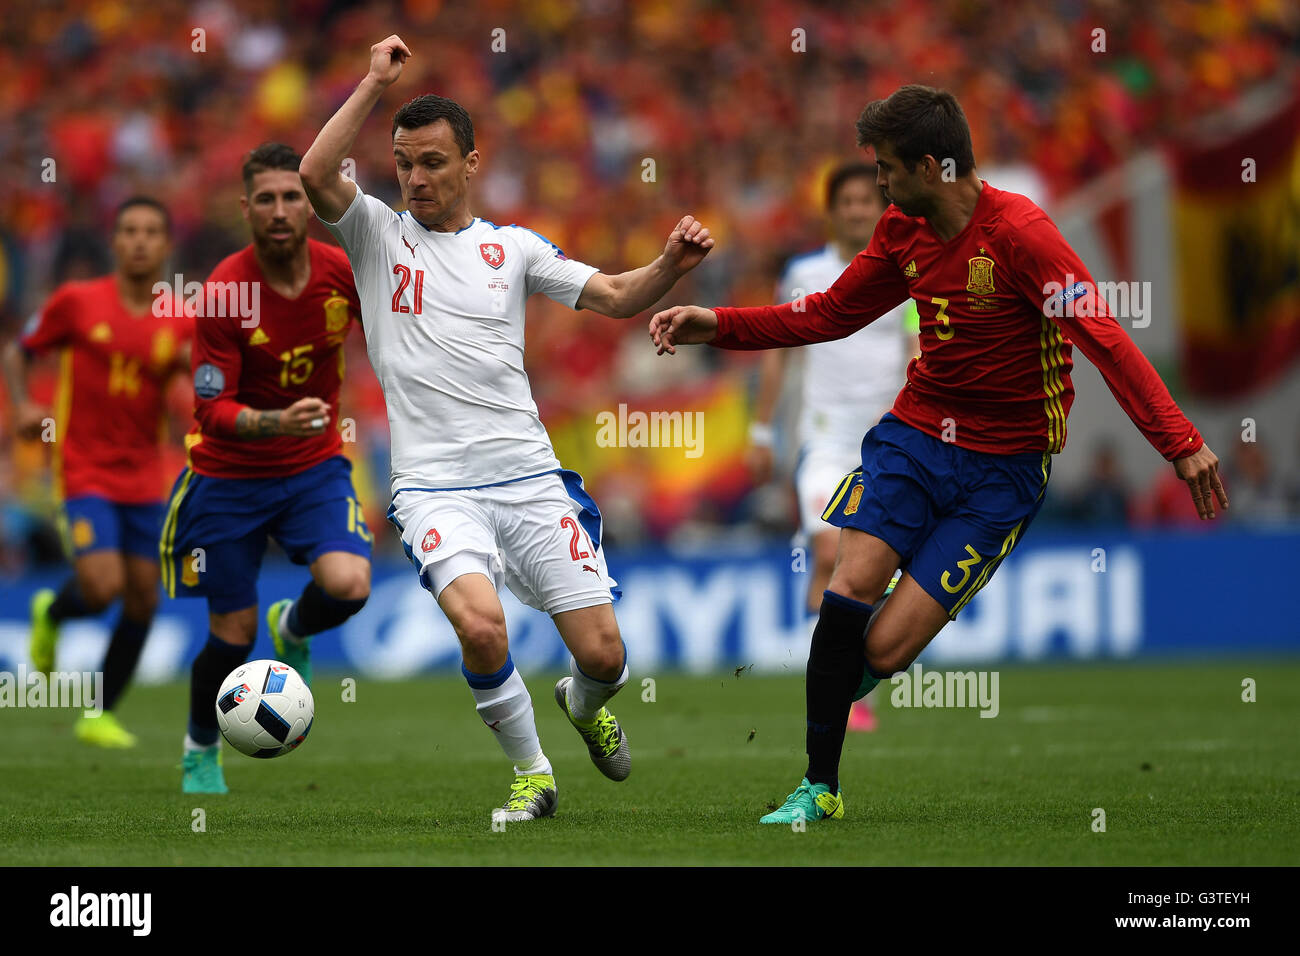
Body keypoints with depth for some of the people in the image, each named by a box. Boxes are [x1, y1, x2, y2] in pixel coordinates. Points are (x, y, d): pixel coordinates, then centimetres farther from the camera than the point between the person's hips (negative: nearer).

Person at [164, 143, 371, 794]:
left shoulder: (341, 272, -11)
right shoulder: (223, 291, -20)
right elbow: (213, 407, -22)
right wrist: (277, 423, -39)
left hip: (315, 466, 2)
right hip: (228, 476, -2)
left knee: (348, 586, -24)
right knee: (233, 633, 1)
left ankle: (293, 629, 13)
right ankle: (200, 752, 30)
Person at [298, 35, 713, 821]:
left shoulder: (513, 247, 12)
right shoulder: (377, 232, 7)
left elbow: (614, 297, 10)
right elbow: (316, 173, -11)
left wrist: (670, 267, -10)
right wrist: (376, 84, -11)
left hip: (529, 478, 2)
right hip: (434, 485, -2)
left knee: (604, 654, -4)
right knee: (481, 626, -28)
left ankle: (584, 704, 35)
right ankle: (532, 774, -3)